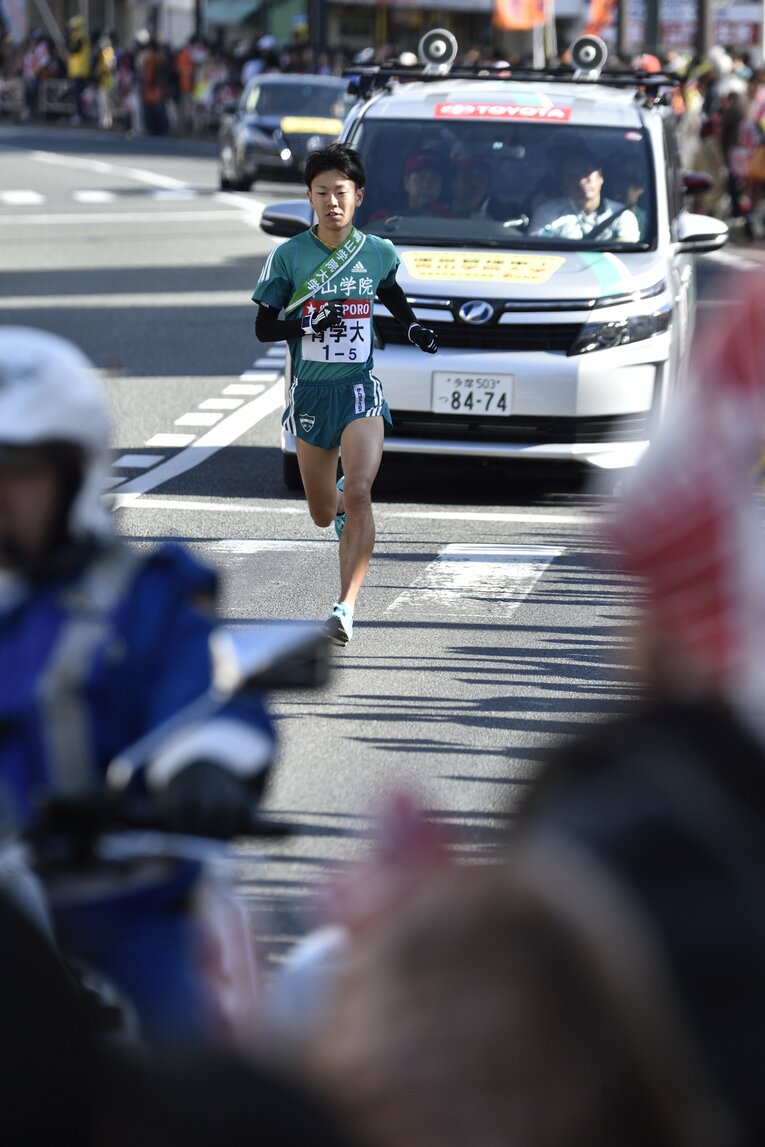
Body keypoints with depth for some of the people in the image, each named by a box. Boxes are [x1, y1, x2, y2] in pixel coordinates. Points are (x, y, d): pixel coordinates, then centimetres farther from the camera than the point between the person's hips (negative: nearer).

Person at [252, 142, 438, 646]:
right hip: (310, 392, 1)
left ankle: (347, 606, -24)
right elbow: (263, 327, -1)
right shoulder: (288, 256, -3)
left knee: (358, 494, -23)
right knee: (324, 513, 13)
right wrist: (307, 323, -19)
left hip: (360, 388, -1)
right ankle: (343, 507, 53)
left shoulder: (379, 253, 2)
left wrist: (415, 327, 5)